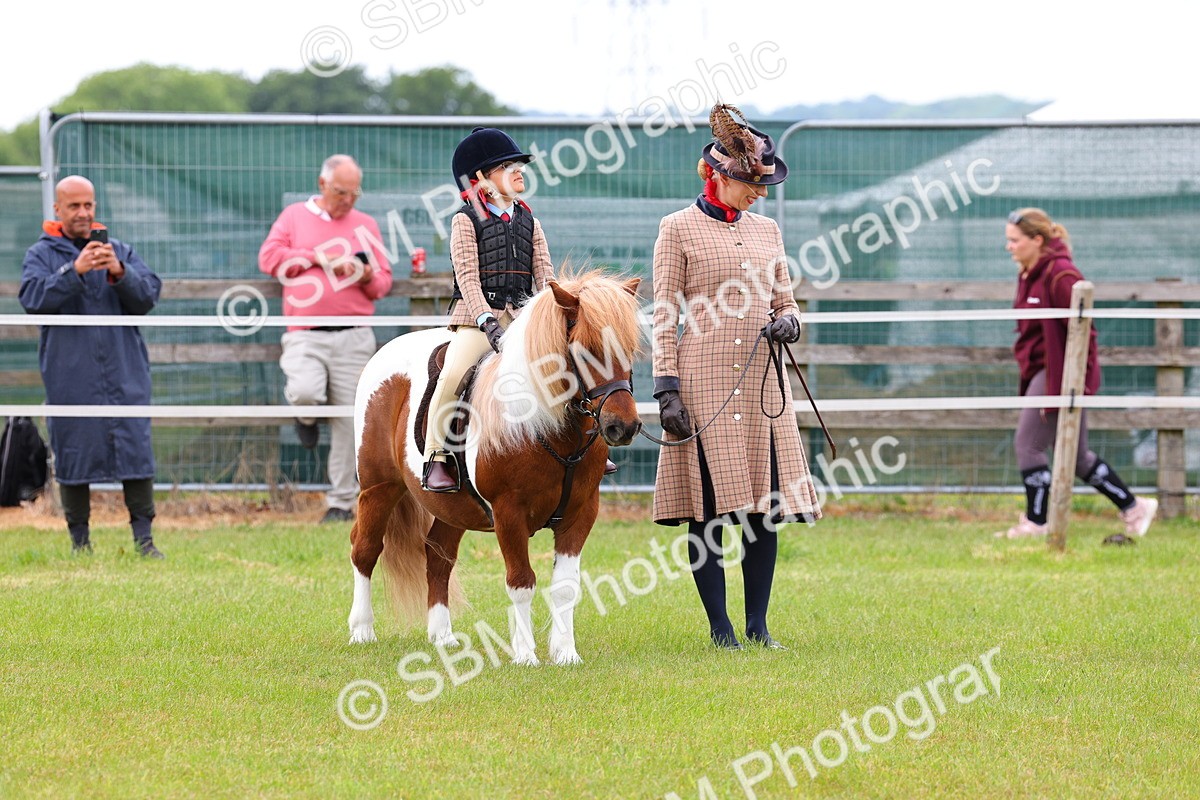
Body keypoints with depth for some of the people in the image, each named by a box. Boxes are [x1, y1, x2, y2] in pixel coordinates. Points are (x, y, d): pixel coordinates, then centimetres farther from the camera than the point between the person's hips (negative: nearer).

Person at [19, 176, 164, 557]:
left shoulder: (121, 251, 14)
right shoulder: (41, 254, 7)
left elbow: (148, 295, 3)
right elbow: (33, 297, -11)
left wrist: (120, 273, -15)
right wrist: (75, 271, -23)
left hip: (124, 372, 1)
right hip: (69, 374, -1)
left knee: (135, 449, -4)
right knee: (73, 453, 1)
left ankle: (143, 536, -1)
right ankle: (79, 538, 10)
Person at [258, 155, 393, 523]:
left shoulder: (365, 225, 15)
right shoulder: (294, 216, 12)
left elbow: (384, 282, 14)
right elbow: (269, 257, 0)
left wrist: (368, 277, -9)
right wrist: (317, 258, -7)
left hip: (353, 337, 1)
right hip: (305, 336, -1)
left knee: (349, 422, -2)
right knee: (303, 391, -28)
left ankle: (342, 502, 7)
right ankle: (308, 417, 10)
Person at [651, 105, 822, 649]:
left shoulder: (765, 230, 15)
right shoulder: (679, 230, 0)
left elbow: (784, 300, 21)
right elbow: (664, 317, -3)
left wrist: (787, 323, -3)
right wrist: (667, 389, -11)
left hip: (761, 380, 5)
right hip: (704, 379, -5)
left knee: (766, 503, 2)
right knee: (708, 507, -3)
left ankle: (758, 625, 9)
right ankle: (719, 625, 4)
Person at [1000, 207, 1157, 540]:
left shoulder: (1061, 276, -17)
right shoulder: (1029, 275, 12)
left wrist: (1075, 382, -22)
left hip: (1060, 373, -10)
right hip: (1040, 372, 10)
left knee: (1027, 444, -7)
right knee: (1075, 456, 13)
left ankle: (1035, 522, 2)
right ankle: (1134, 508, 21)